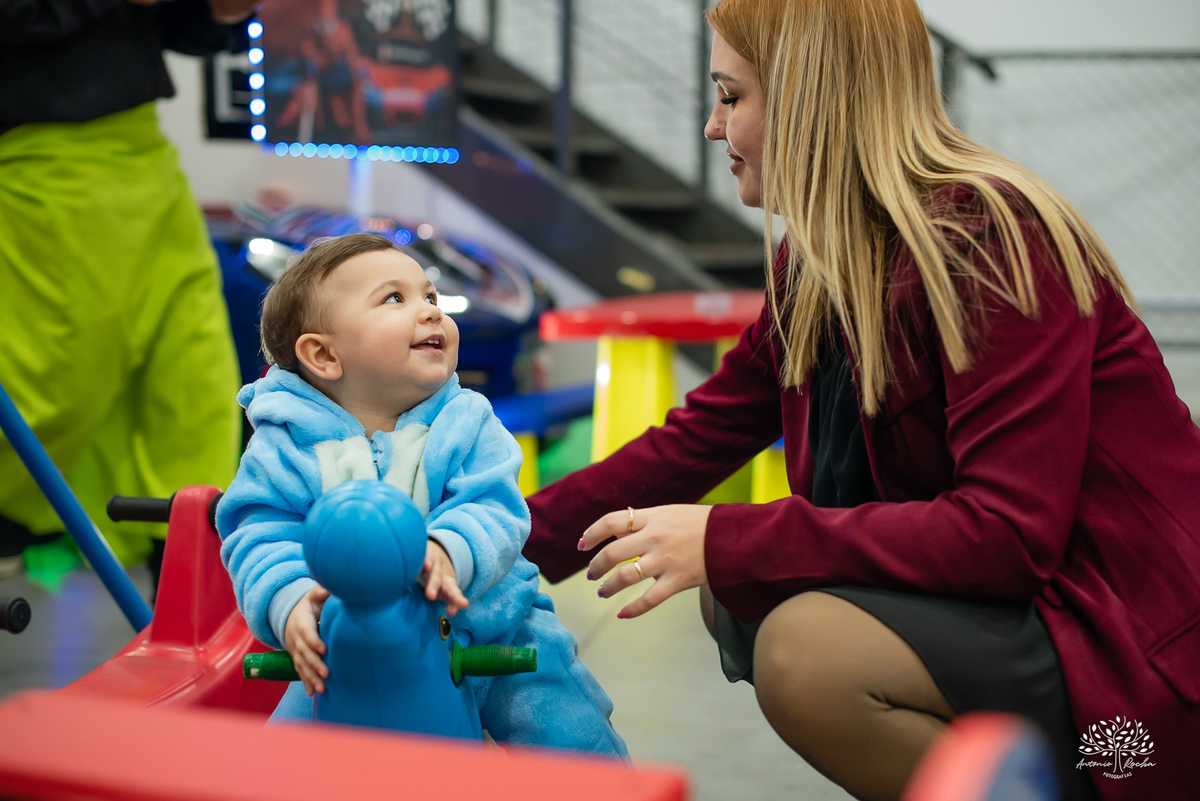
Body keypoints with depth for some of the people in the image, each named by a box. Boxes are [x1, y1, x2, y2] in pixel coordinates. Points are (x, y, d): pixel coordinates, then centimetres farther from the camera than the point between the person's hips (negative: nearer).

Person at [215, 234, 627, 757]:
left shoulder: (467, 423, -5)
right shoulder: (285, 448, -7)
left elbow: (494, 513, -16)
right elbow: (261, 546, -14)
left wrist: (447, 551, -39)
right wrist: (291, 603, -36)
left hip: (489, 632, 1)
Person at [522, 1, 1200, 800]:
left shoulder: (988, 238, -20)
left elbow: (1009, 533, -26)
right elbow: (700, 435, 11)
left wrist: (725, 541, -26)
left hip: (1130, 643, -9)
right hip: (991, 594, 9)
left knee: (805, 646, -27)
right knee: (735, 594, 6)